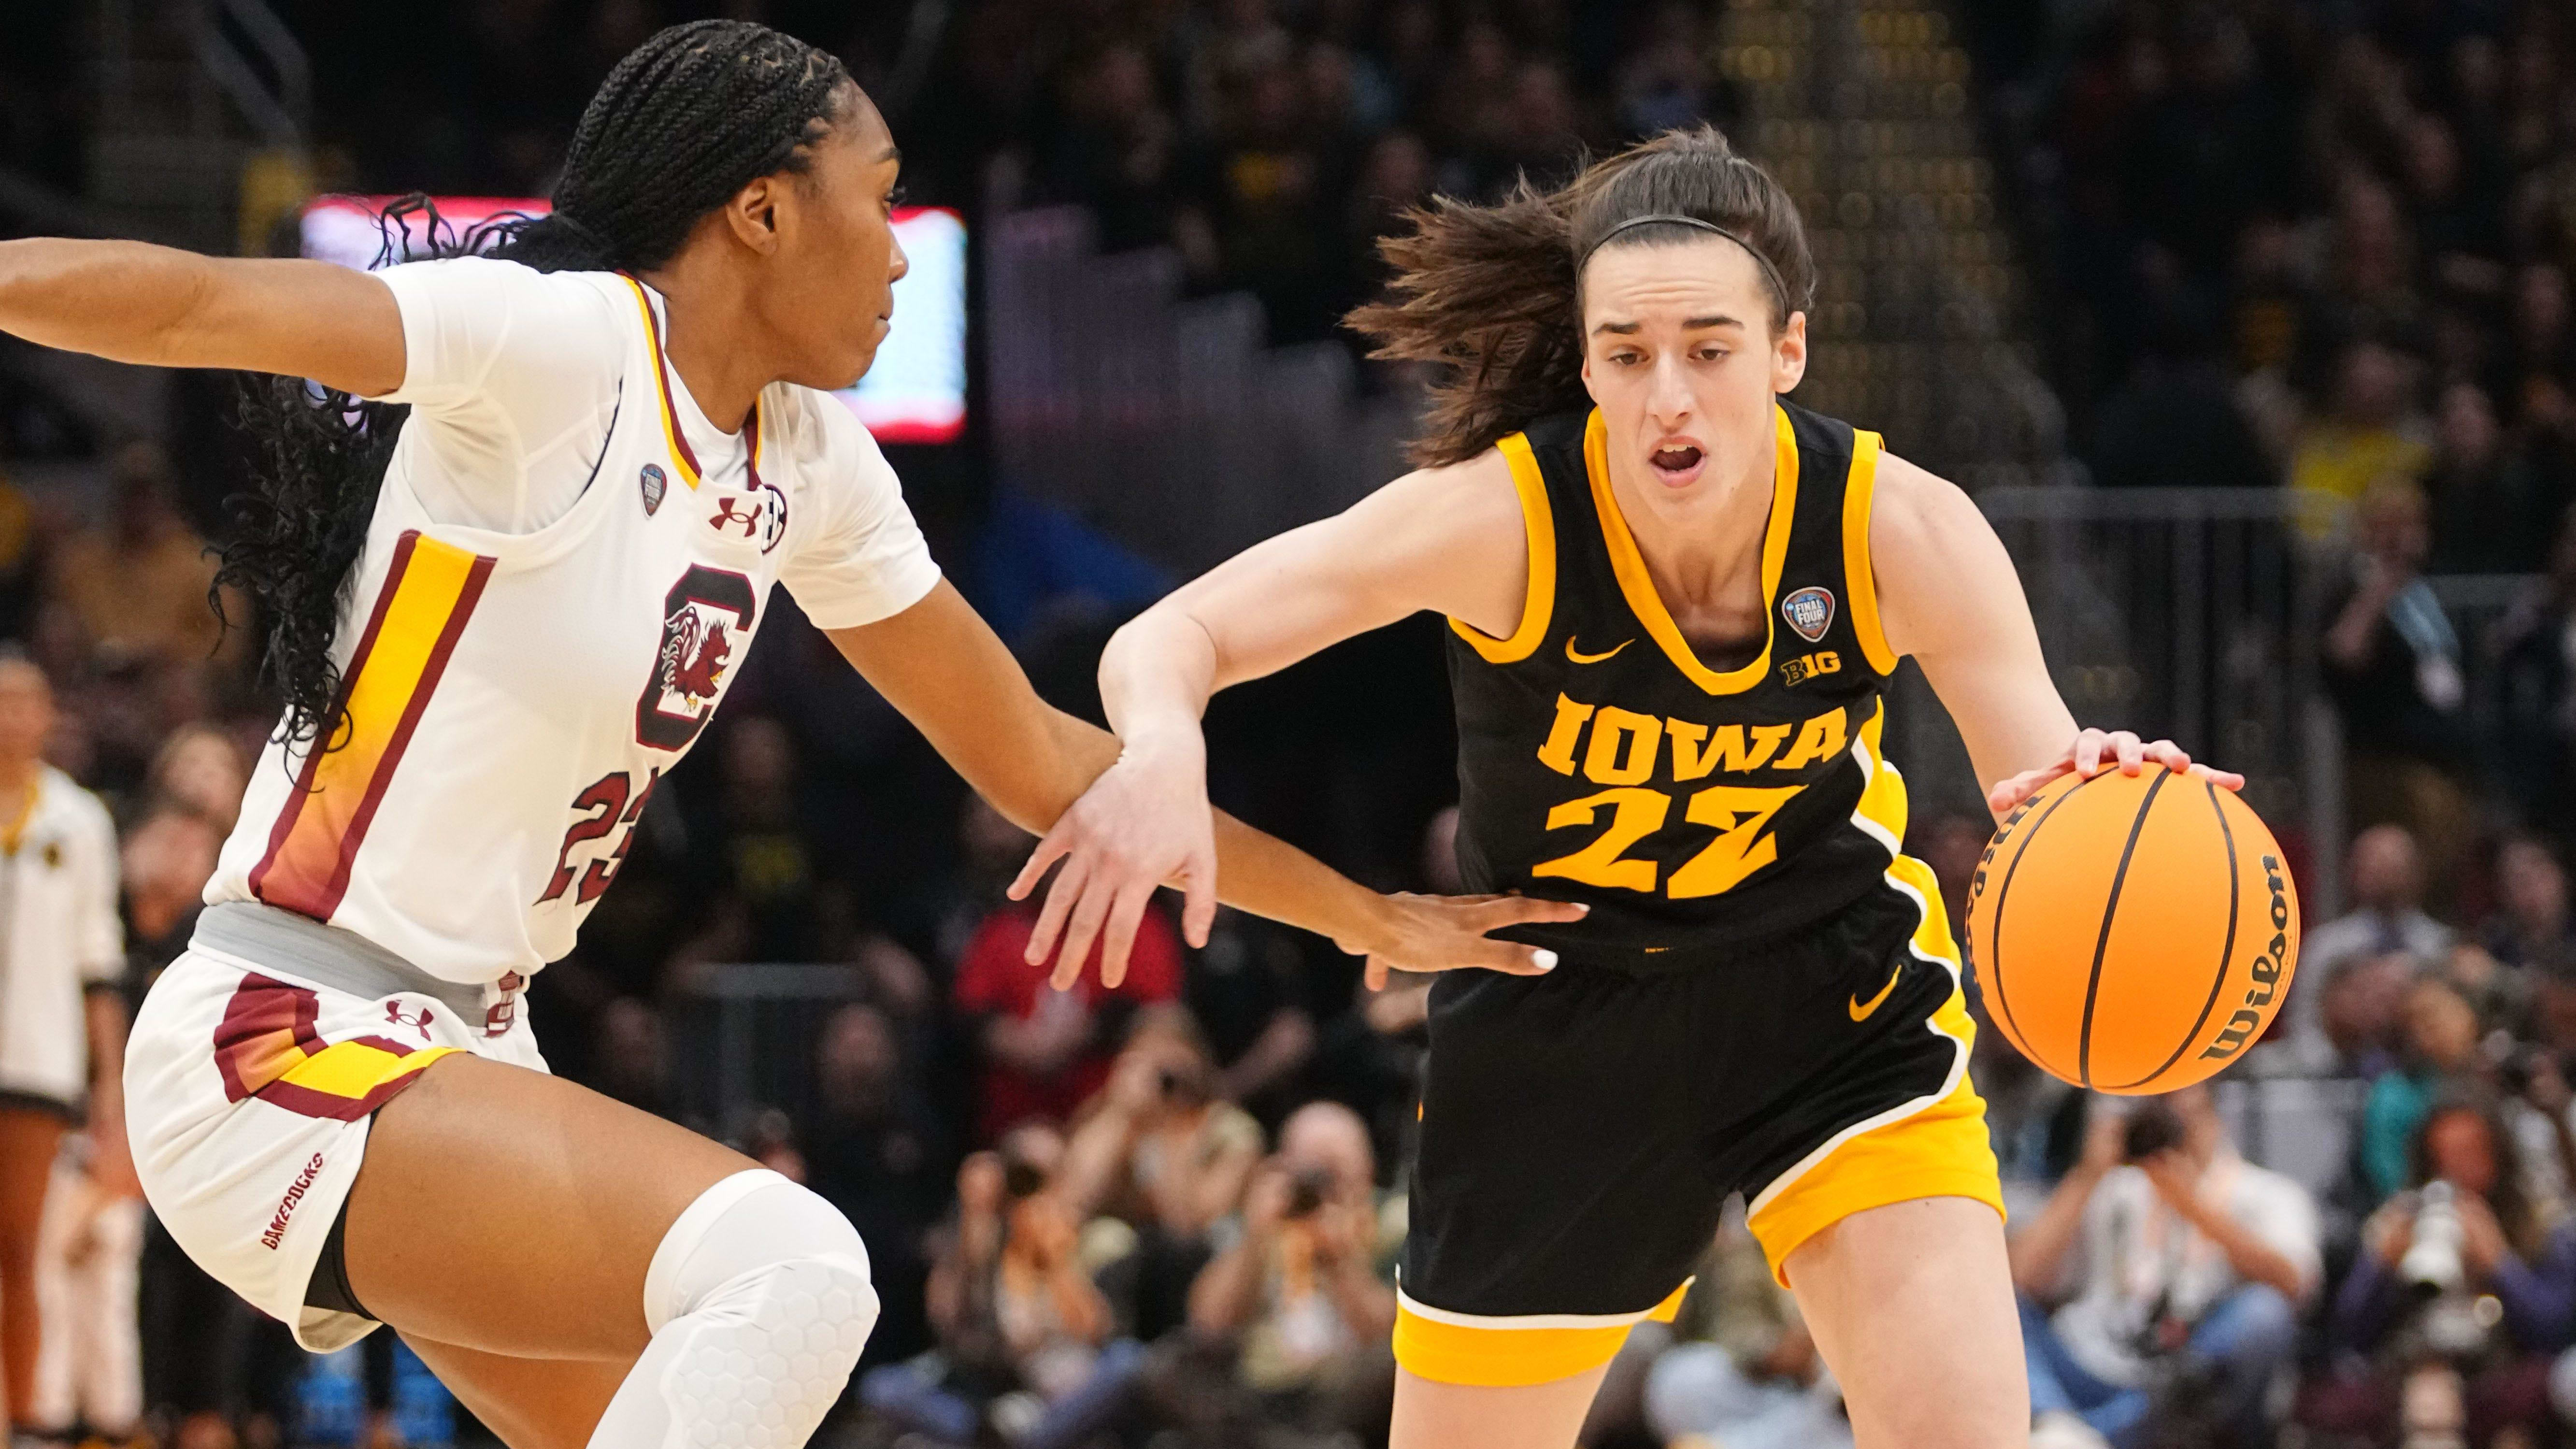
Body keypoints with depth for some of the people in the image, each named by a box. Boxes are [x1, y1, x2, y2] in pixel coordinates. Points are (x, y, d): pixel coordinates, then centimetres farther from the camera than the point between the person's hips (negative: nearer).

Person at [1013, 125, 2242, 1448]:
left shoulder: (1903, 530, -23)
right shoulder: (1506, 516, -27)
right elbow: (1169, 639, -24)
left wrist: (2101, 792, -50)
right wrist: (1163, 751, -49)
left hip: (1833, 989, 0)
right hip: (1560, 1015, 0)